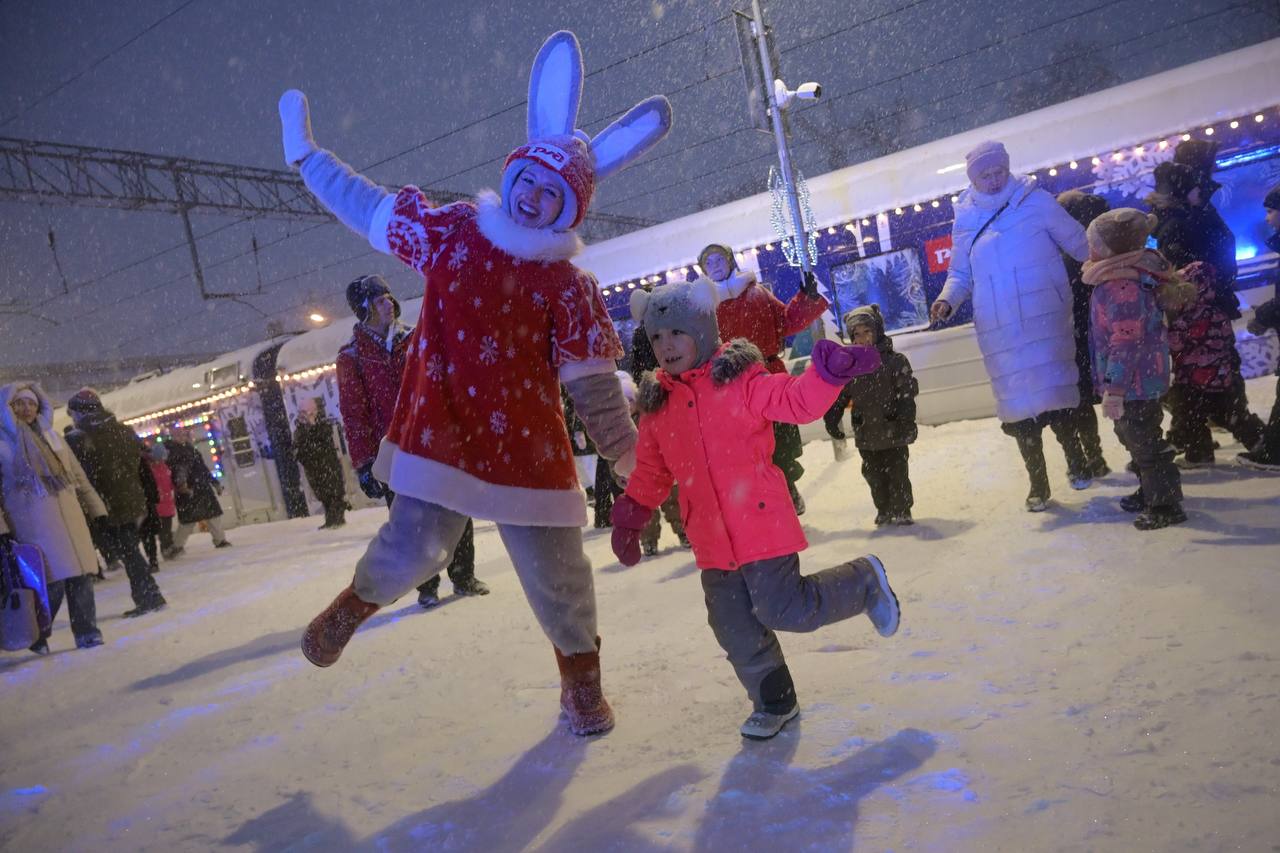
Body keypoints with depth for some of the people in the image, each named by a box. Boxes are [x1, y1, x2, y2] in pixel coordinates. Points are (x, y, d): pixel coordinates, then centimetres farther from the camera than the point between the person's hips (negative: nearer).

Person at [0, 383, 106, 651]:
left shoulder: (50, 435, 18)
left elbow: (78, 474, 19)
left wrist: (95, 507, 16)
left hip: (68, 514, 4)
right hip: (32, 520, -4)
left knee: (81, 574, -1)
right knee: (52, 579, -9)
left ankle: (86, 631, 8)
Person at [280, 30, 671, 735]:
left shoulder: (568, 286, -1)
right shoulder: (450, 233, 5)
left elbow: (593, 386, -2)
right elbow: (370, 207, 18)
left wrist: (630, 456, -5)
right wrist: (306, 156, 24)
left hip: (526, 444, 0)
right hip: (439, 434, 1)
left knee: (554, 570, 3)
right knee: (414, 548, -6)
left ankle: (582, 678, 28)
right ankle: (355, 604, 30)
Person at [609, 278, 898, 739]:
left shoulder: (740, 379, -7)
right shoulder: (656, 405, 8)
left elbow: (798, 401, -16)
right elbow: (650, 472, 17)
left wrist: (830, 370, -32)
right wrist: (631, 517, 17)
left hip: (761, 522, -5)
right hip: (711, 537, 6)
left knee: (783, 610, -4)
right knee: (736, 631, 10)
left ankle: (862, 581, 21)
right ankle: (774, 702, 31)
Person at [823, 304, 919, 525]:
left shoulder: (894, 360, -6)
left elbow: (907, 392, -11)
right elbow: (839, 397, 9)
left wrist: (905, 420, -21)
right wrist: (832, 420, -1)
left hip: (894, 432, -4)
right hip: (867, 435, 4)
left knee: (897, 472, 1)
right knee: (874, 474, 11)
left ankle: (901, 510, 15)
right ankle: (884, 510, 26)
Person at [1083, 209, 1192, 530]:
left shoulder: (1123, 286, -25)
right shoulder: (1119, 276, 7)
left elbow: (1126, 342, -28)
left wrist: (1114, 389, -27)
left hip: (1134, 381, -11)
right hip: (1138, 379, 11)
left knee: (1144, 442, 0)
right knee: (1134, 437, 23)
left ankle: (1166, 505, 12)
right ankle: (1151, 491, 38)